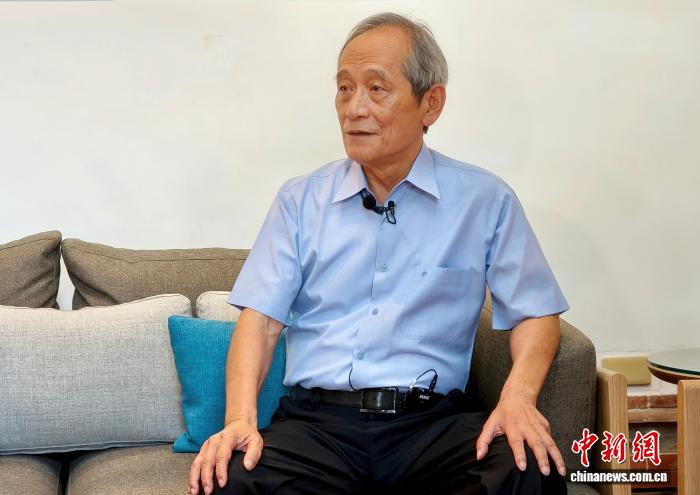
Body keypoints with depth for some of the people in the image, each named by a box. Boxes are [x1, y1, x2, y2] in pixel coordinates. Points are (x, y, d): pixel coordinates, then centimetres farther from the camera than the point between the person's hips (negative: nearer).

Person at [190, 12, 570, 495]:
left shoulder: (486, 199, 7)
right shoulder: (300, 199, 11)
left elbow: (536, 313, 6)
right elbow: (262, 318, 5)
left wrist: (518, 399, -14)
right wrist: (240, 418, -13)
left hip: (433, 420, 0)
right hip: (315, 419, 0)